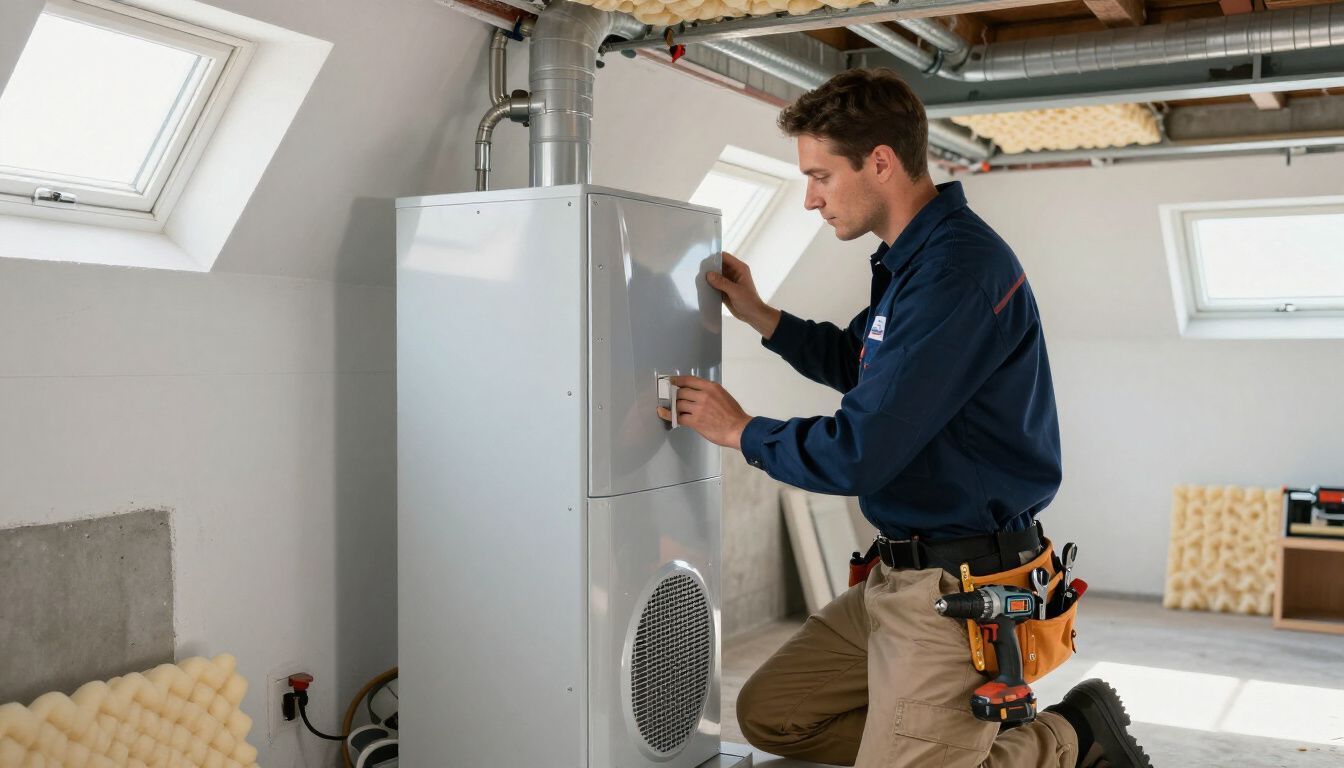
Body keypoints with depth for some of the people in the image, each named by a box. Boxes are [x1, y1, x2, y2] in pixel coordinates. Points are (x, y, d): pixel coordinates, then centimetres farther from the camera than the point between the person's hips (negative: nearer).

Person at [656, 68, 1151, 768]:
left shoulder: (958, 271, -23)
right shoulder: (913, 257, 8)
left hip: (962, 588, -10)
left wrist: (740, 431, -7)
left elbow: (855, 455, -24)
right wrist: (759, 315, 14)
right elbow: (855, 361, 27)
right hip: (900, 575, 10)